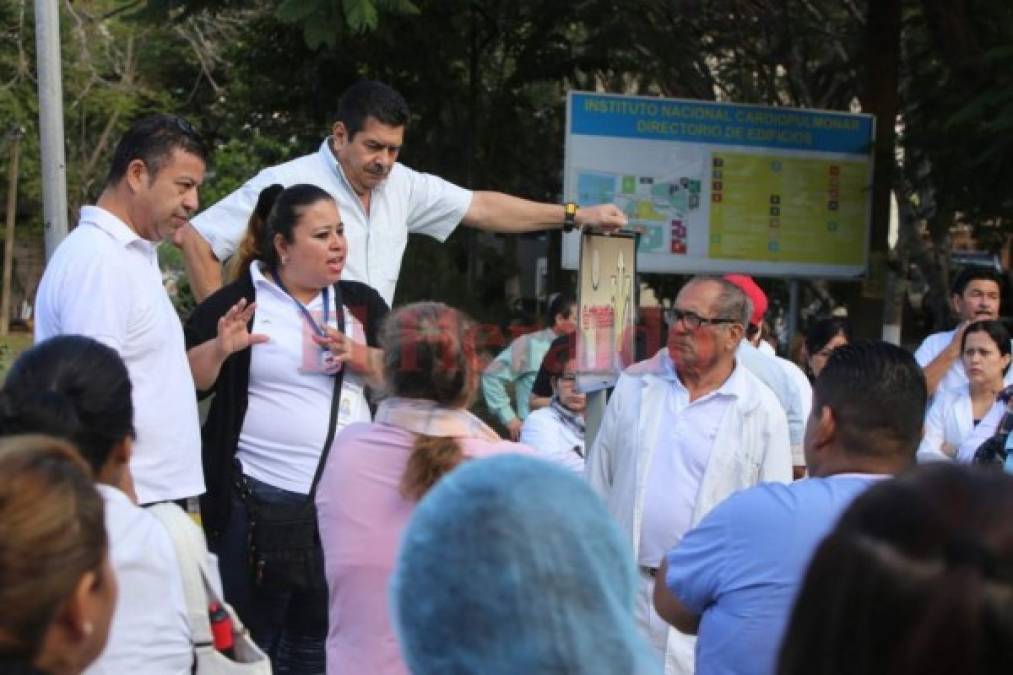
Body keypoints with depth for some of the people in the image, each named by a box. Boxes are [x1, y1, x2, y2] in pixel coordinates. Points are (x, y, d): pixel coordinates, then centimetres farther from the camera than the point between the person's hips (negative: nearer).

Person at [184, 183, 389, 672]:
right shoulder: (239, 300, -2)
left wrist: (357, 355, -10)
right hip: (260, 500, -4)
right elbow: (187, 382, -4)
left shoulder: (361, 302, 10)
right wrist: (220, 348, -22)